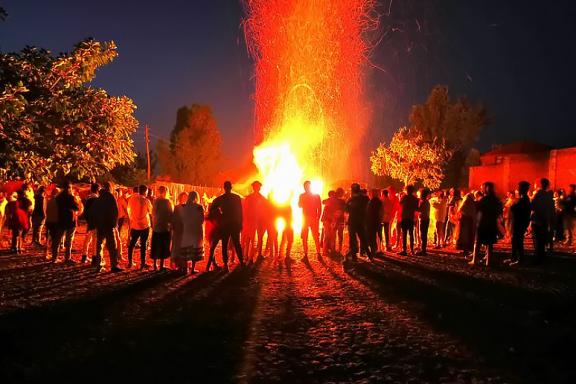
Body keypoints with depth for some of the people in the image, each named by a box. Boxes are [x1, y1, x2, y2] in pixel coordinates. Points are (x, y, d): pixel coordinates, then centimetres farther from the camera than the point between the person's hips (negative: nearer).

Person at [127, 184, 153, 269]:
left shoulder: (132, 199, -1)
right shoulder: (146, 201, -11)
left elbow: (129, 211, 8)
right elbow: (151, 212, -3)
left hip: (134, 225, 3)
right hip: (144, 225, -3)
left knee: (132, 244, 14)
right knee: (143, 245, 4)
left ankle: (130, 262, 17)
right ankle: (142, 263, 5)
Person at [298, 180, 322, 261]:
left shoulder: (316, 196, 5)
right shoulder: (302, 196, 10)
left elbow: (319, 209, 3)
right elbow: (300, 205, -2)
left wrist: (318, 218, -8)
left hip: (314, 219, -2)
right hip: (305, 219, 2)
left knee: (316, 237, -7)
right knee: (304, 238, 0)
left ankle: (318, 254, -5)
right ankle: (305, 255, 3)